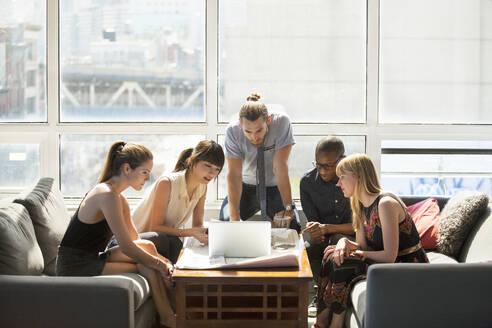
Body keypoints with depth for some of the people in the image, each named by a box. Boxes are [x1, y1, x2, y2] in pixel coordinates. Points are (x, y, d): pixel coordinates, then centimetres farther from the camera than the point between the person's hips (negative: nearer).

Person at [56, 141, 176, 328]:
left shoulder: (119, 199, 11)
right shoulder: (107, 195, -21)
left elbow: (135, 241, 13)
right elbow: (126, 247, -21)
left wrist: (161, 260, -2)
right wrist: (158, 264, -11)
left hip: (92, 259, 9)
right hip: (76, 268, -9)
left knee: (147, 246, -6)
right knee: (148, 270, -13)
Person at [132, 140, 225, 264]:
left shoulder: (202, 187, -2)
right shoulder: (167, 183, -23)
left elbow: (197, 225, 5)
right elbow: (155, 227, -23)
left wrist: (207, 234, -20)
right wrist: (191, 232, -34)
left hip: (168, 238, 7)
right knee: (174, 243, -35)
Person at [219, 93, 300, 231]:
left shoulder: (281, 122, -24)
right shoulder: (233, 131, -21)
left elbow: (280, 168, -26)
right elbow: (234, 174, -24)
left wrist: (288, 207, -30)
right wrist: (234, 216, -34)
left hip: (275, 188, -1)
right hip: (246, 188, 1)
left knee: (292, 227, -21)